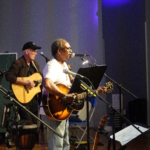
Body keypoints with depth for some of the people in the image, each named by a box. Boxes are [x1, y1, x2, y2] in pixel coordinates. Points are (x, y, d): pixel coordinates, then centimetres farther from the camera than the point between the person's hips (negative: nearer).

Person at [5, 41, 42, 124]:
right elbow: (8, 76, -24)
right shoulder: (18, 63, -12)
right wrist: (26, 82, -24)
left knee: (35, 123, 9)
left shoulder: (35, 64, 13)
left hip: (34, 98, 8)